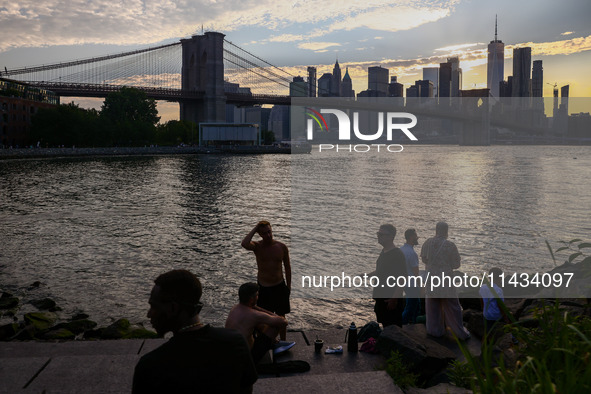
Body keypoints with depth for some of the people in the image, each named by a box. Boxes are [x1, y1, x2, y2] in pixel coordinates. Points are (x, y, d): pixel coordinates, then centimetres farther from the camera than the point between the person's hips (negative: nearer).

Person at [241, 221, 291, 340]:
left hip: (280, 287, 2)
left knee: (281, 317, 15)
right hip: (263, 288, -2)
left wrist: (288, 285, 7)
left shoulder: (282, 247, -3)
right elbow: (244, 244, -34)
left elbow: (287, 266, 8)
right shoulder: (257, 246, -10)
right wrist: (254, 229, -23)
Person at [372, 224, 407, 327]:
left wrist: (394, 298, -25)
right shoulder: (383, 252, 11)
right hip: (381, 298, 9)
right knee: (385, 327, 18)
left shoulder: (397, 254, -18)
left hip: (391, 300, -9)